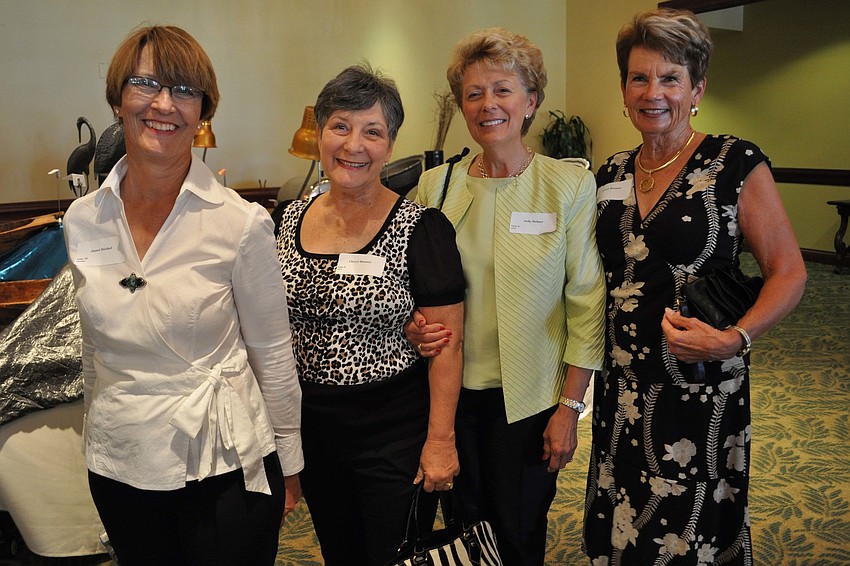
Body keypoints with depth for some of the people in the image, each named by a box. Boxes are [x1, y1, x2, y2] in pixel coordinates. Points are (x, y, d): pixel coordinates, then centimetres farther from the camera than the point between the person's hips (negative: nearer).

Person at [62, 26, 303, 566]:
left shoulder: (242, 223, -14)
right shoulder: (83, 219, -1)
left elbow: (272, 354, -6)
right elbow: (96, 349, 10)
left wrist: (288, 465, 1)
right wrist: (99, 446, 17)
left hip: (223, 466, -4)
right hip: (119, 470, 4)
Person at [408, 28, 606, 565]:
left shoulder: (570, 185, -8)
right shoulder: (435, 185, 0)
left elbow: (587, 302, -7)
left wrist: (570, 407, -9)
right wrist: (414, 325, -11)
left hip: (529, 399, -2)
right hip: (450, 388, 3)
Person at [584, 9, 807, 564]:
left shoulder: (736, 163, -9)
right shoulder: (612, 174, 6)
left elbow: (789, 272, -7)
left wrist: (734, 339, -23)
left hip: (700, 384, -4)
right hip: (622, 382, 5)